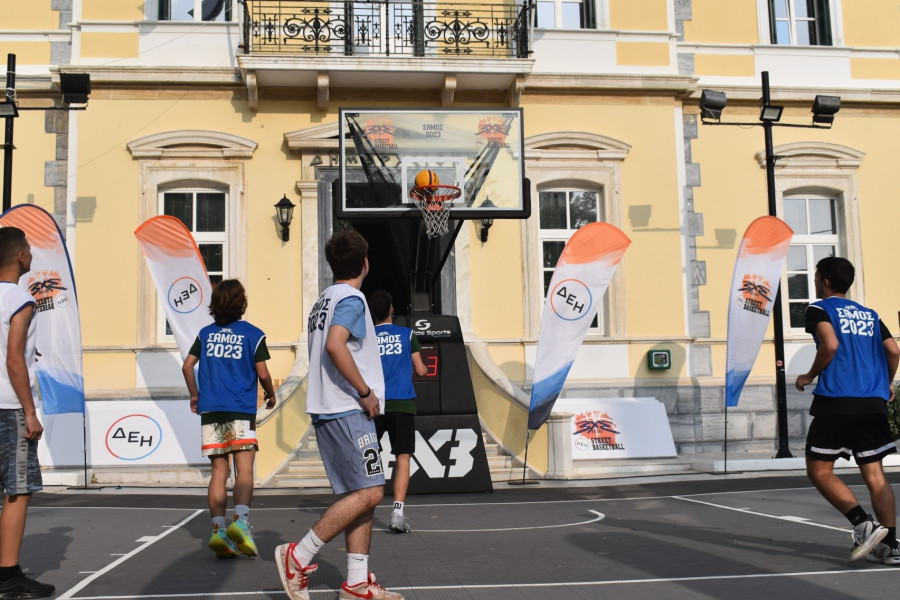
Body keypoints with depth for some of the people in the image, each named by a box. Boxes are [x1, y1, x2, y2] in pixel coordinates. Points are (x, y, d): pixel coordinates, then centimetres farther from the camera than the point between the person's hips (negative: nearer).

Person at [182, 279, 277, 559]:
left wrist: (194, 395, 22)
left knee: (219, 471, 6)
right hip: (241, 410, -3)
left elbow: (187, 366, 8)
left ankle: (218, 529, -2)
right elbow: (262, 373, -2)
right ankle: (240, 520, -23)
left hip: (210, 410, 4)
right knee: (244, 470, -4)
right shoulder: (252, 334, 0)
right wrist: (271, 395, 16)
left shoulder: (206, 333, 12)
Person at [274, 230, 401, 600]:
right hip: (348, 411, -10)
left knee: (358, 494, 9)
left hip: (326, 410, 10)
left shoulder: (324, 301, 19)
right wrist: (366, 392, -19)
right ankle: (298, 556, -7)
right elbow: (335, 345, -26)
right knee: (369, 492, -9)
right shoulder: (351, 298, -10)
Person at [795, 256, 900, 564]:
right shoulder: (869, 314, 18)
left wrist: (809, 376, -2)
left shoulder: (819, 308, 2)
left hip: (836, 401, -6)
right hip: (873, 403, 6)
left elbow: (830, 344, -16)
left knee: (819, 471, 2)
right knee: (874, 475, 7)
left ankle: (863, 524, -14)